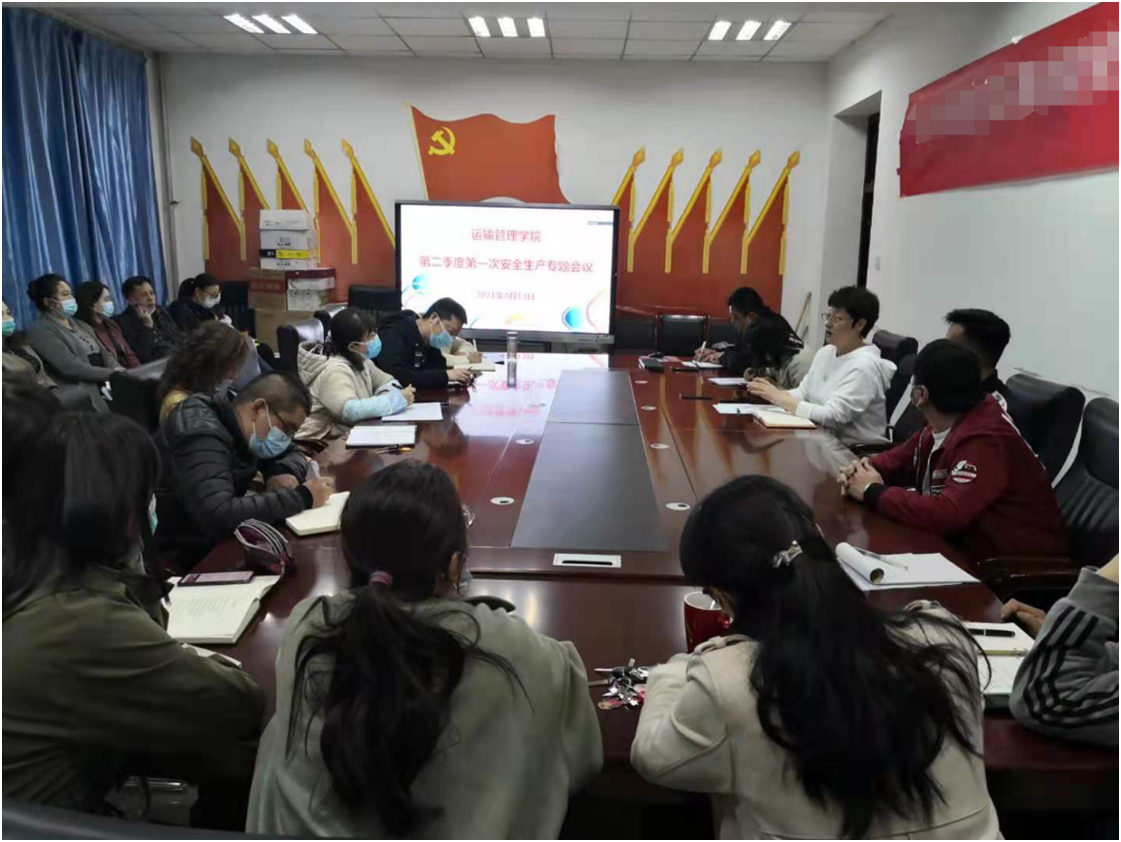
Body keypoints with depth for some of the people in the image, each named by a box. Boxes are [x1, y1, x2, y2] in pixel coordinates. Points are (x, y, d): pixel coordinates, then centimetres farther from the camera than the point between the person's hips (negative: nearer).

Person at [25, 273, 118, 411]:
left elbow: (103, 357, 13)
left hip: (105, 388, 7)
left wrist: (120, 372, -7)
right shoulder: (41, 331, -3)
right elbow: (71, 367, -15)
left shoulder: (80, 325, 22)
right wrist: (112, 374, -15)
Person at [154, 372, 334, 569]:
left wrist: (284, 473, -9)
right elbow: (219, 518, -37)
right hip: (181, 559, -8)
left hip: (214, 542, 8)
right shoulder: (201, 436, -24)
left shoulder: (236, 423, 3)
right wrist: (301, 497, -29)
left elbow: (291, 454, 15)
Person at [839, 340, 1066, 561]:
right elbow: (900, 458, 15)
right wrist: (865, 470, -7)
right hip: (969, 544, 7)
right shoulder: (942, 425, 0)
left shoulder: (983, 440, -28)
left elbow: (947, 514, -37)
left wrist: (873, 492, -25)